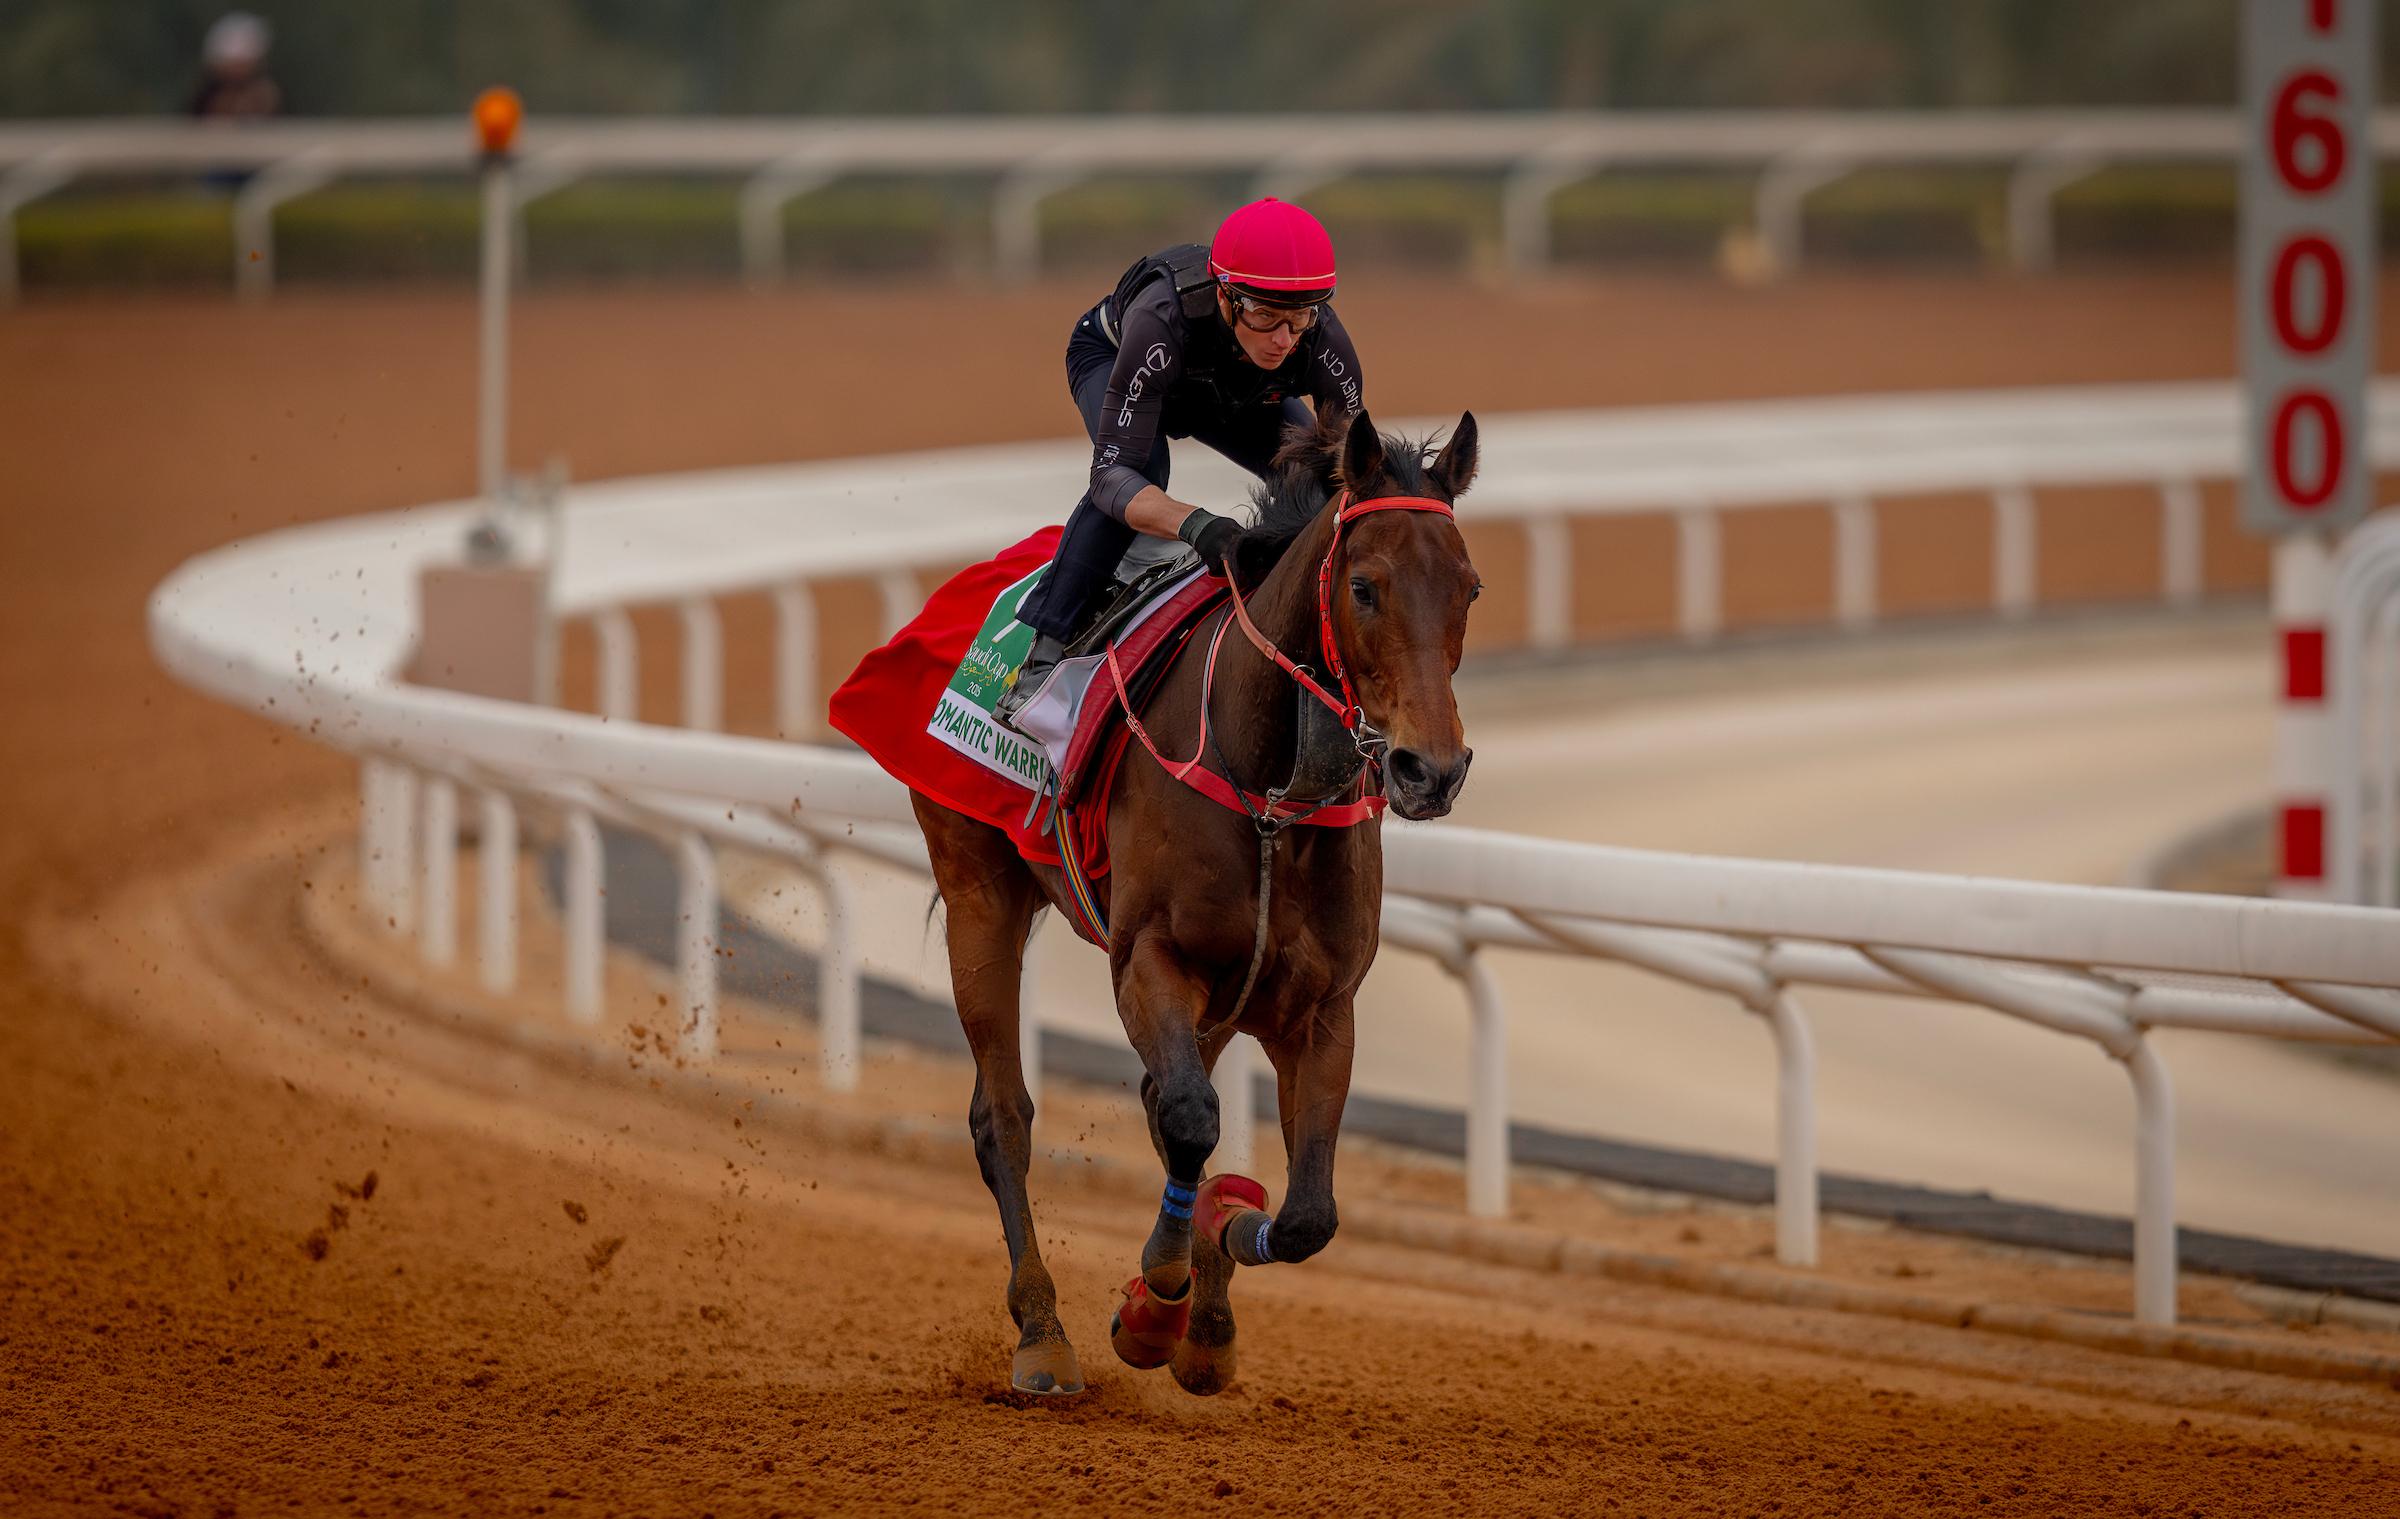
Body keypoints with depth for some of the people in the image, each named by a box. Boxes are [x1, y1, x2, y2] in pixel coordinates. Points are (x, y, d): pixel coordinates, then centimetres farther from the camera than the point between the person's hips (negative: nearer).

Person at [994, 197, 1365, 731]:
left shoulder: (1321, 341, -38)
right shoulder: (1162, 321, -47)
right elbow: (1112, 473, -49)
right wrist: (1197, 525, -67)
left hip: (1230, 395, 4)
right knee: (1141, 471, -34)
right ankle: (1046, 651, -27)